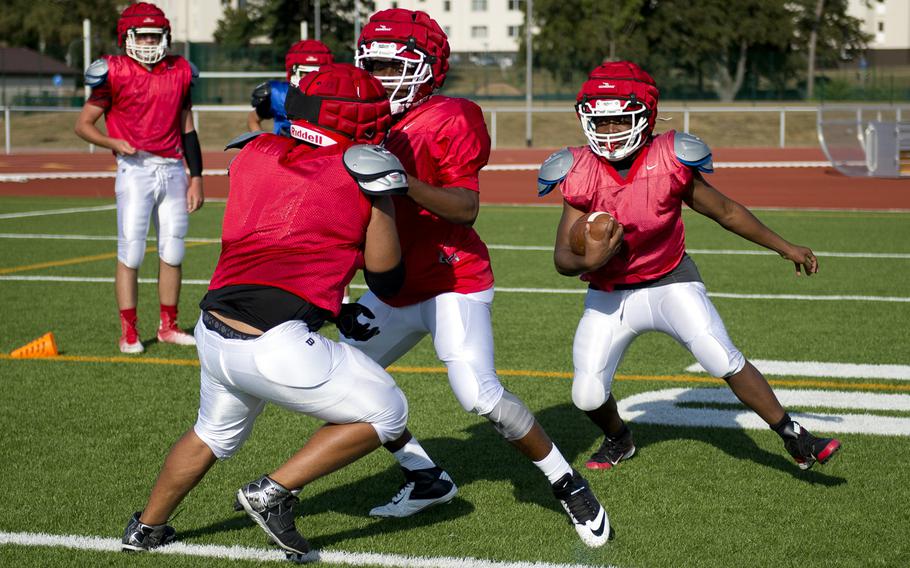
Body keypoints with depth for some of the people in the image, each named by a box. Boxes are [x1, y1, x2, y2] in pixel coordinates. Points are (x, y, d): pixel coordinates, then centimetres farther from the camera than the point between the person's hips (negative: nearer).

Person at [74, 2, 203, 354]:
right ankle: (128, 333, 0)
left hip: (173, 170, 4)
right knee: (131, 252, -7)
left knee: (172, 252, 6)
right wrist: (113, 143, -16)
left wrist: (196, 177, 12)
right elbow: (83, 124, 1)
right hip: (135, 170, -4)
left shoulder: (179, 72, 9)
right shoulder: (115, 73, -4)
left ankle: (168, 326, 18)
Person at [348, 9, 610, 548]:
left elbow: (466, 208, -21)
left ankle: (568, 484, -2)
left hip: (453, 280, -8)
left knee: (479, 393, -20)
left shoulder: (449, 121, -14)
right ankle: (428, 479, 20)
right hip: (395, 287, 8)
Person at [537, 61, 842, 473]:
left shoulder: (668, 161, -17)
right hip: (610, 295, 1)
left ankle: (795, 439, -1)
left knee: (726, 362, -16)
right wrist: (587, 260, -37)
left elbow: (726, 212, -2)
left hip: (671, 281, -1)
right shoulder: (582, 175, -15)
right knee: (588, 396, -4)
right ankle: (618, 440, 32)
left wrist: (785, 248, 3)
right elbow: (563, 258, -13)